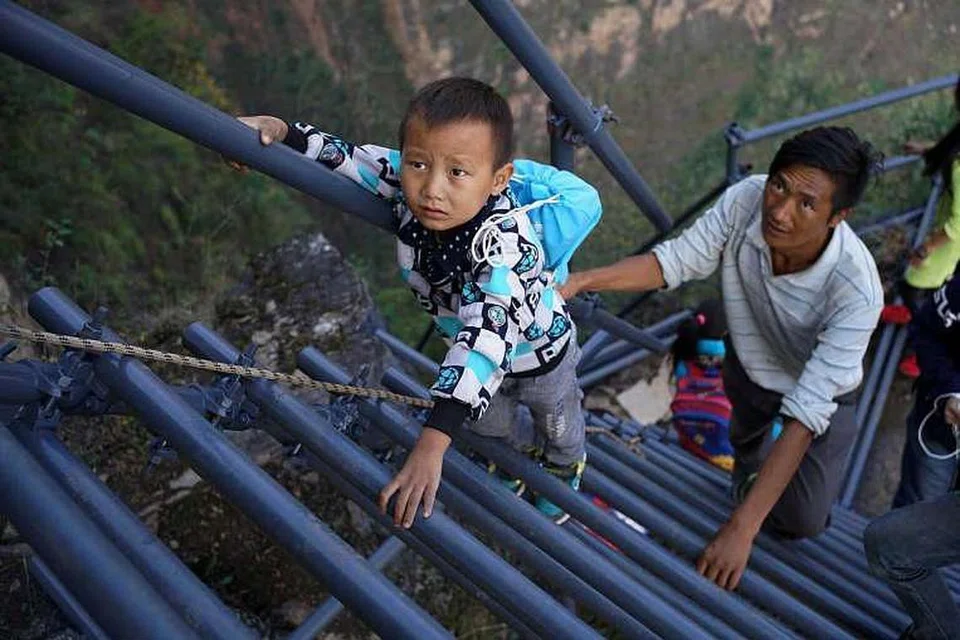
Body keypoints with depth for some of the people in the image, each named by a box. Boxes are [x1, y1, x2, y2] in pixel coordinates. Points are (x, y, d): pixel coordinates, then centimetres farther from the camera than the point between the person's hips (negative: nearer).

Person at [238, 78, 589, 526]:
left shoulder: (504, 241, -48)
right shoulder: (407, 184, -30)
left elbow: (488, 336, -57)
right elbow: (349, 159, -15)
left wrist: (431, 444, -64)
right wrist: (281, 131, -32)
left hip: (539, 351, -4)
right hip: (469, 352, 5)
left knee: (558, 423, 29)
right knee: (487, 421, 32)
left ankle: (565, 468, 65)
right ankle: (522, 454, 68)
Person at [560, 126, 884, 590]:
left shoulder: (857, 290, -41)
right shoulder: (747, 199, -34)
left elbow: (807, 412, -41)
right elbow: (676, 261, -24)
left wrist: (742, 527, -42)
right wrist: (581, 280, -40)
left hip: (821, 389, -3)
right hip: (749, 361, 3)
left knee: (802, 521, -12)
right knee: (746, 437, 31)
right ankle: (748, 465, 68)